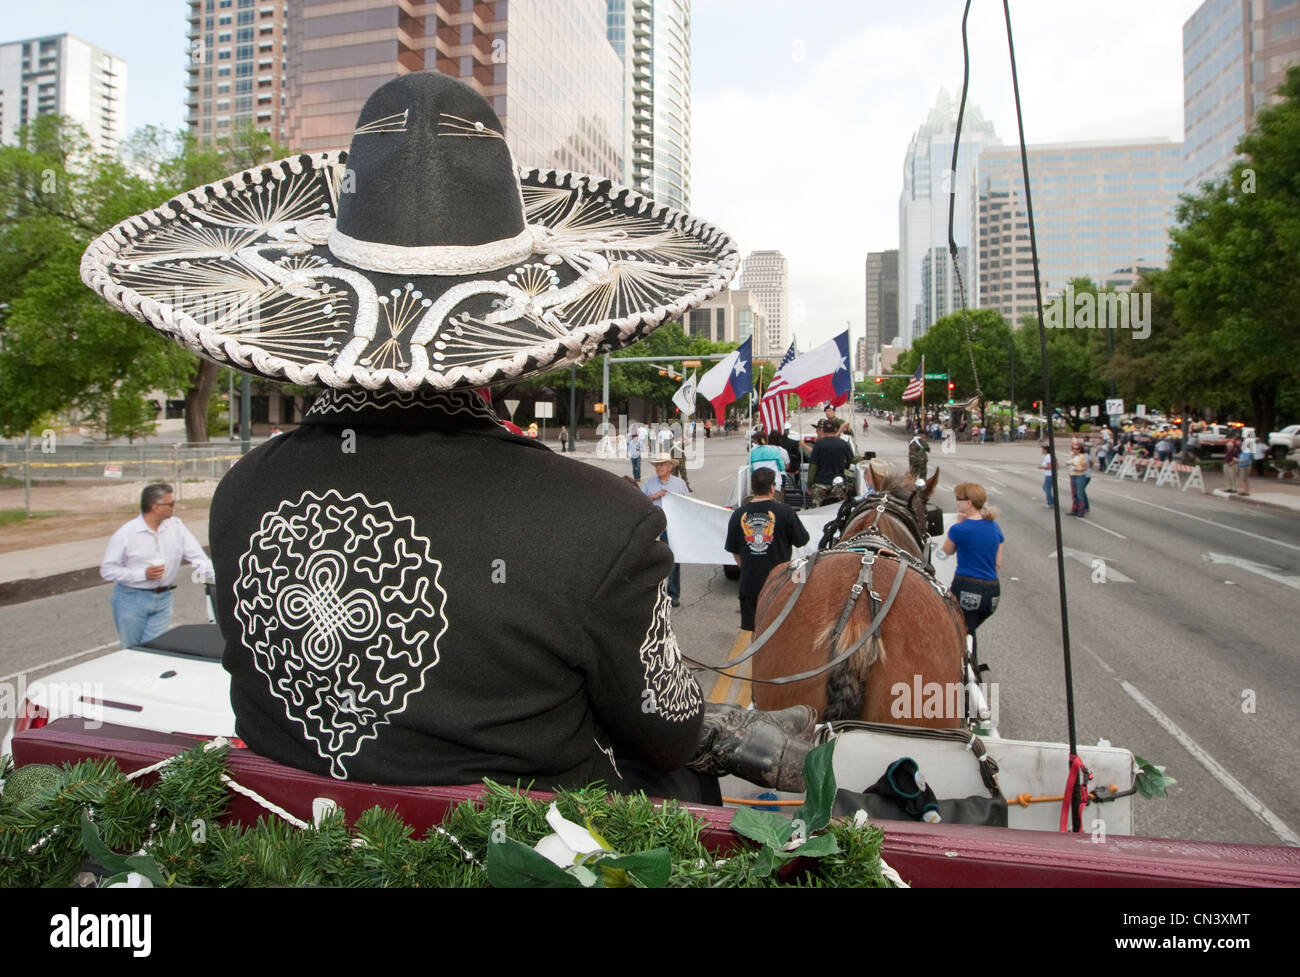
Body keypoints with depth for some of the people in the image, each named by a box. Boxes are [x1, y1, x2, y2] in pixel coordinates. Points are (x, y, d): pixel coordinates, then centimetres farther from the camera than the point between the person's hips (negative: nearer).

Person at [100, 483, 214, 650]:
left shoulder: (176, 527, 0)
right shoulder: (125, 534, -10)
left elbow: (199, 559, -3)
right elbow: (107, 570, -8)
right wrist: (143, 574, -19)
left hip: (163, 599, 3)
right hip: (131, 599, -3)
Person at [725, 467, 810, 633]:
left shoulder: (738, 515, -1)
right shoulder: (784, 511, -11)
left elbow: (734, 551, 9)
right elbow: (802, 541, 0)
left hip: (749, 582, 2)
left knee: (748, 629, 12)